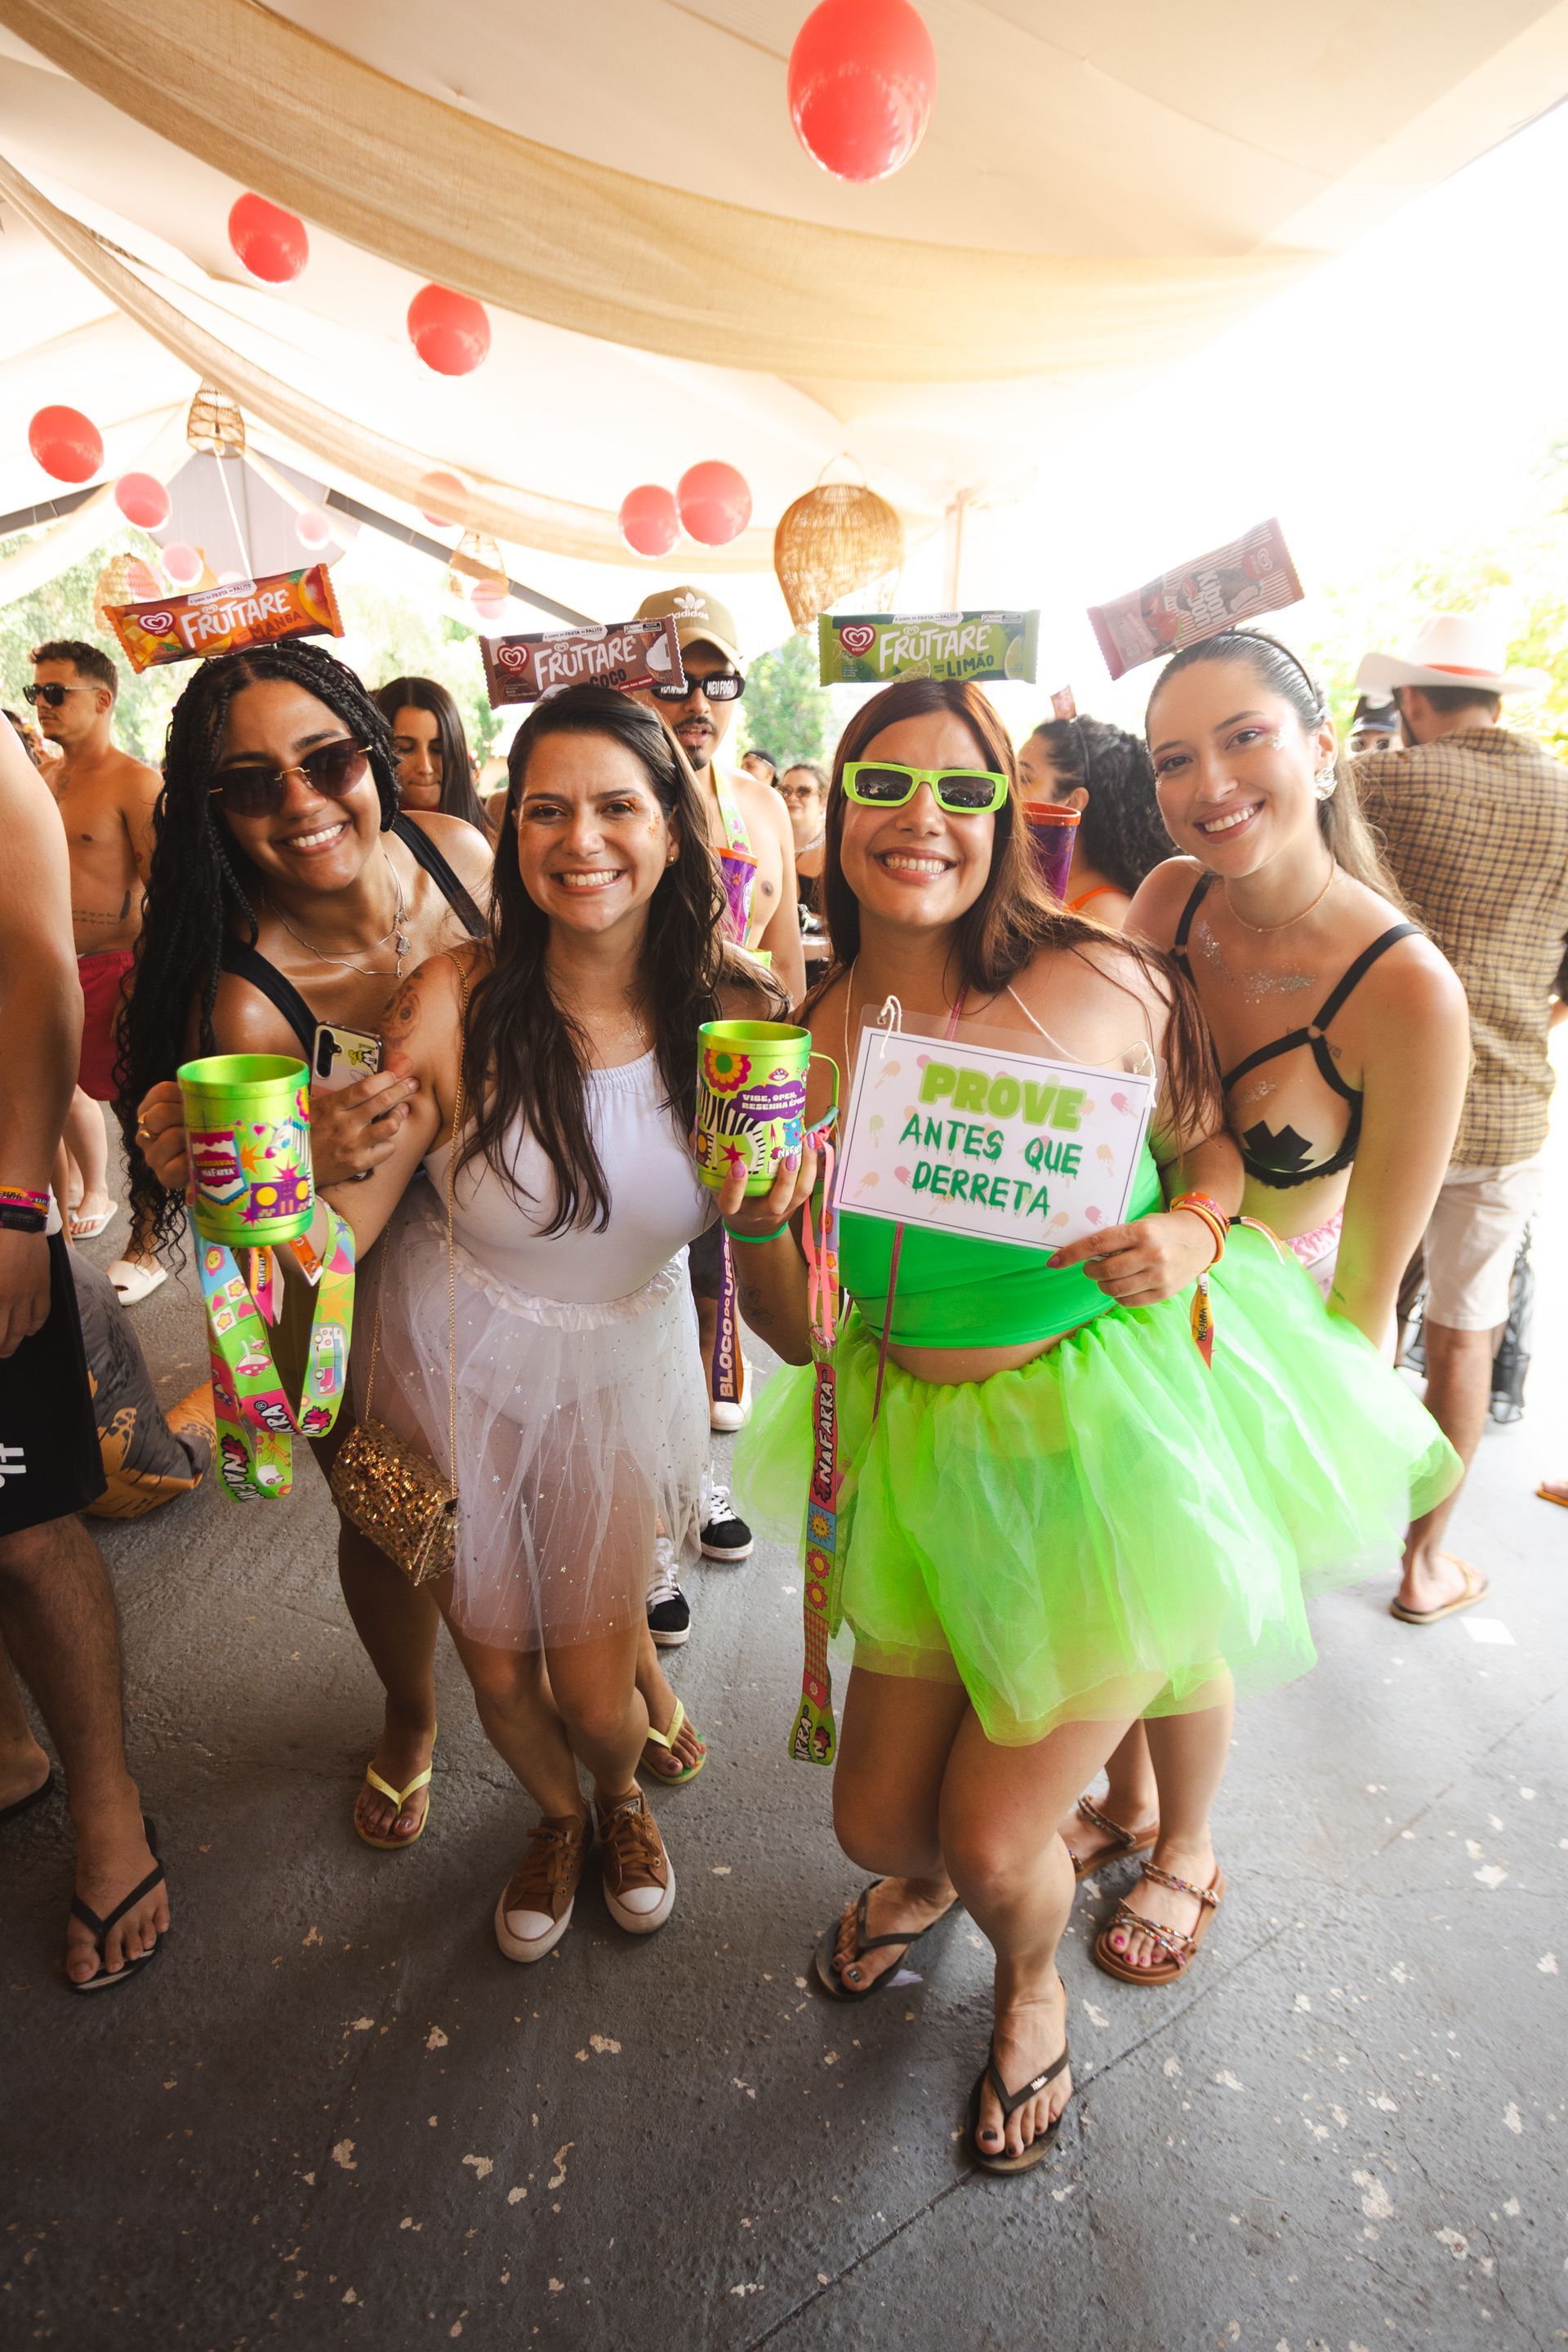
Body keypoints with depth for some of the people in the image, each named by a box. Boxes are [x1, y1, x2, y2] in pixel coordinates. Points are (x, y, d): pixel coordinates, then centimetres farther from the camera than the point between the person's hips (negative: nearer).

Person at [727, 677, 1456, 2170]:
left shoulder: (1096, 981, -13)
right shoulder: (807, 1046, -6)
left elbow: (1214, 1145, 4)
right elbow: (795, 1332, -1)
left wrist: (1186, 1237, -16)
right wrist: (754, 1226, -21)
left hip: (1113, 1442, -3)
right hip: (927, 1451, 3)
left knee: (995, 1846, 6)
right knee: (876, 1822, 15)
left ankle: (1031, 1987, 47)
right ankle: (920, 1874, 58)